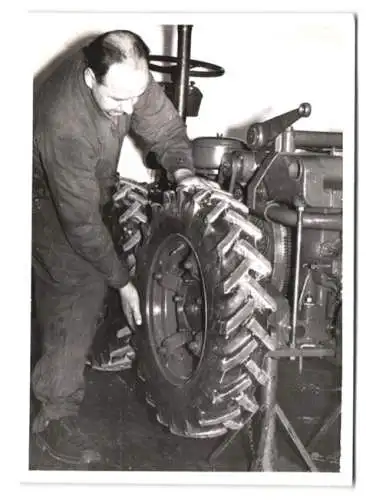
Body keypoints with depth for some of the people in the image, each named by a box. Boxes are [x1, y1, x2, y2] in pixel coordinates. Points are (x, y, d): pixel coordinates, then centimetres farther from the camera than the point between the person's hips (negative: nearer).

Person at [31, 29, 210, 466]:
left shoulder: (127, 77, -23)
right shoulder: (63, 125, -42)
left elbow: (165, 126, -10)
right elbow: (81, 221, -35)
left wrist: (181, 170, -31)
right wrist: (122, 281, -28)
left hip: (89, 189, 8)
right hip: (49, 200, -7)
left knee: (88, 286, 17)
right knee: (77, 292, -15)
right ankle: (55, 416, -5)